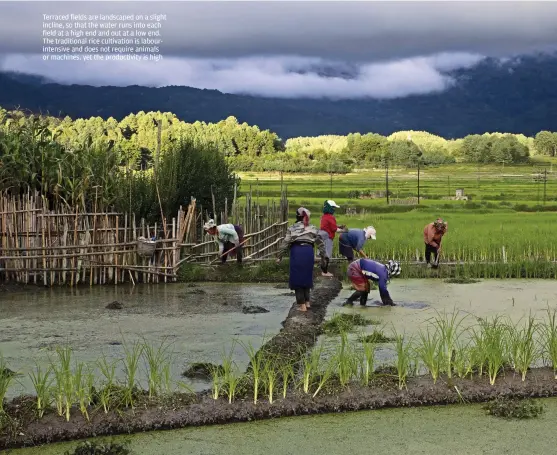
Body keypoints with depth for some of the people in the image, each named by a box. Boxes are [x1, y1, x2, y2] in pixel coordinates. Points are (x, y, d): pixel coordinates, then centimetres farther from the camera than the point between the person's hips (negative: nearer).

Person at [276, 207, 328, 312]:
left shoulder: (292, 228, 6)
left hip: (296, 252, -3)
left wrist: (279, 256, 1)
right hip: (308, 252, 3)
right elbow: (320, 243, 14)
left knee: (297, 278, 3)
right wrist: (324, 256, 20)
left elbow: (285, 243, -1)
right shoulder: (313, 228, 15)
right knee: (307, 277, 18)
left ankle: (302, 305, 2)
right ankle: (307, 302, 22)